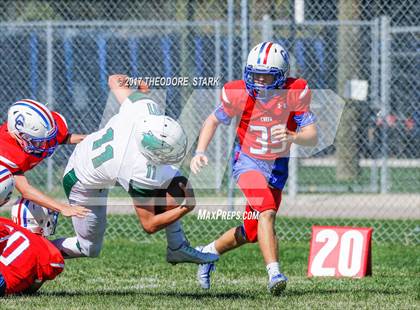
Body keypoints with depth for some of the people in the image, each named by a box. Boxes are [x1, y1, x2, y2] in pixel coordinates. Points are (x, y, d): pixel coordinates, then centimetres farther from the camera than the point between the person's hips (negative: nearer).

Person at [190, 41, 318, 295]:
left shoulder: (296, 93, -16)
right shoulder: (238, 93, -16)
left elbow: (312, 137, -18)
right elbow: (214, 121, 3)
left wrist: (292, 137, -40)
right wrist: (200, 152, -10)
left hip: (277, 167, 3)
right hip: (248, 161, -3)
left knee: (253, 232, 10)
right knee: (267, 211, -29)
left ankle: (210, 252, 36)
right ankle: (274, 272, -34)